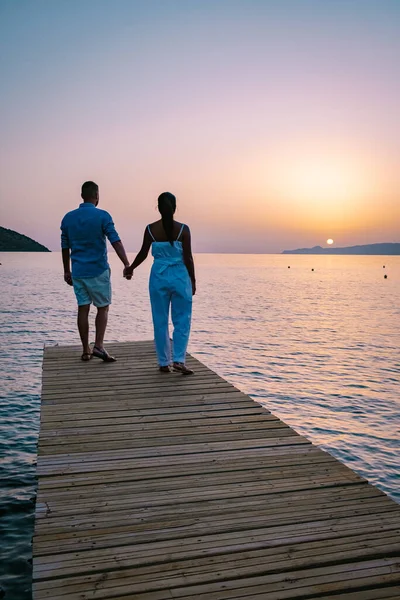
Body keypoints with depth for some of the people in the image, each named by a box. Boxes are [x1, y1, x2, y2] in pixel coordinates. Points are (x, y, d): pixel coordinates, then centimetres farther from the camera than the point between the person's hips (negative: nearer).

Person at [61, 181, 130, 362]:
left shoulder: (68, 217, 5)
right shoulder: (102, 216, -9)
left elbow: (65, 247, 10)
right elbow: (116, 241, -18)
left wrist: (67, 271, 19)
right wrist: (127, 264, -24)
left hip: (78, 271, 4)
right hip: (98, 270, -4)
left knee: (83, 309, 8)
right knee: (103, 308, 8)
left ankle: (86, 350, 12)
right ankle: (98, 346, -5)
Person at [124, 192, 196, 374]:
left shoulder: (151, 229, -3)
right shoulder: (183, 229, -7)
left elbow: (143, 254, 6)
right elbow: (188, 258, -6)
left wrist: (130, 268, 24)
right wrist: (193, 280, 4)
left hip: (158, 277, 2)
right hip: (180, 277, -2)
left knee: (160, 321, 10)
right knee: (182, 320, 7)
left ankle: (164, 363, 14)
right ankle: (179, 360, -2)